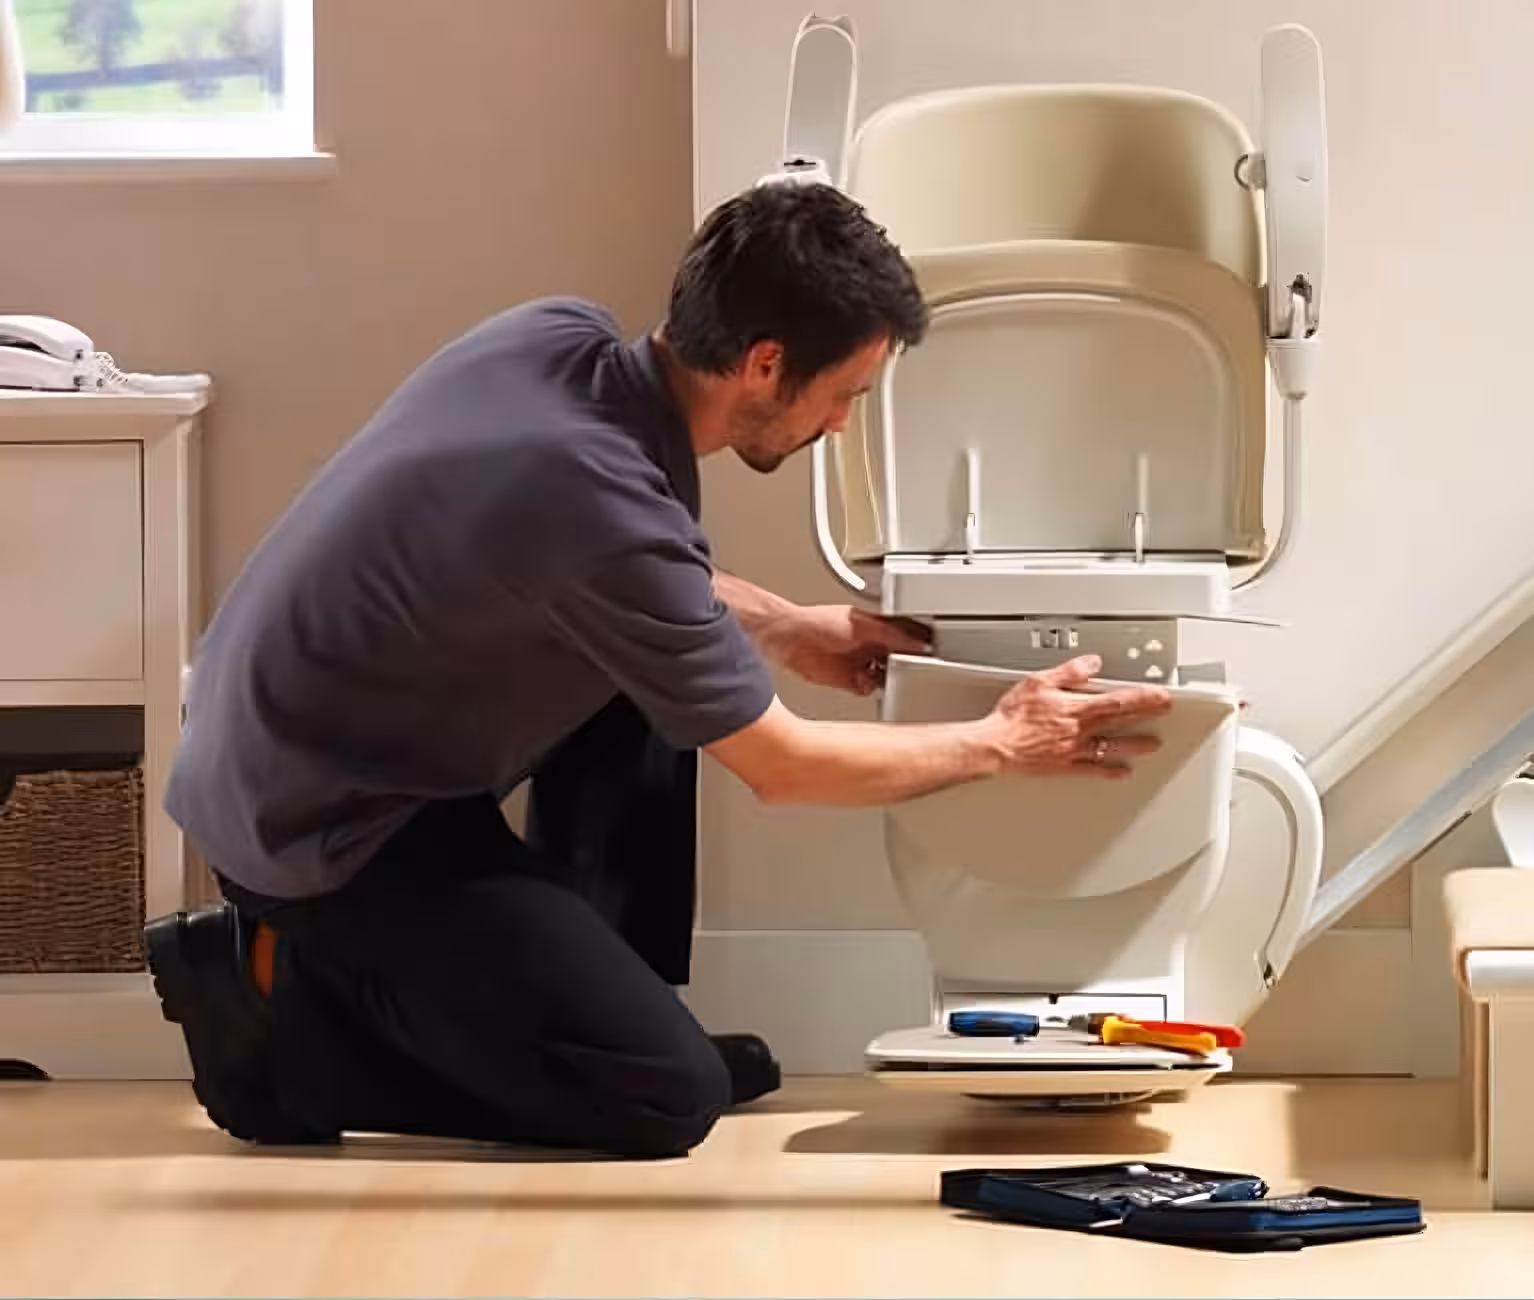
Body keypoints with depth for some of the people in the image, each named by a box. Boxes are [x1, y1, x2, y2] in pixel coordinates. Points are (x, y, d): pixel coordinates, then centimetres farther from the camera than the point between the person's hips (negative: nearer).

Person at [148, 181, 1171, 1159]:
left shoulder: (558, 335, -5)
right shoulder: (605, 510, -29)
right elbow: (783, 769, -13)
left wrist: (787, 630, 17)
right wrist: (1002, 745, 0)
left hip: (272, 740, 9)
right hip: (323, 829, -9)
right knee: (666, 1098, -10)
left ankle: (605, 993, 19)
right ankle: (293, 1021, -2)